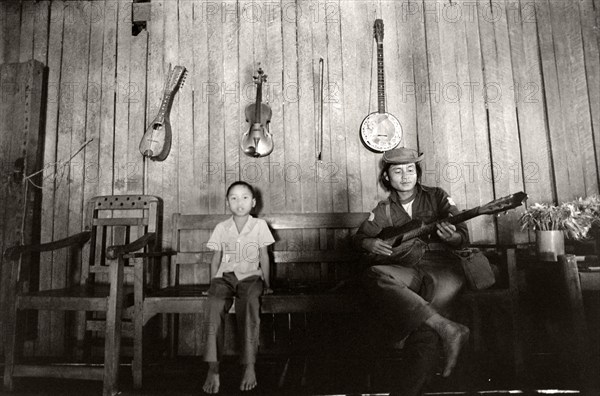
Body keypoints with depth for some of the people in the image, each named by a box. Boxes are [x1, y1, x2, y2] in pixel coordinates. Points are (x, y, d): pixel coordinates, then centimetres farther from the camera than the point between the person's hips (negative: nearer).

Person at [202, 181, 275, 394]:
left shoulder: (259, 225, 7)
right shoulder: (221, 227, 11)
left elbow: (264, 256, 8)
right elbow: (216, 258, 15)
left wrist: (266, 283, 6)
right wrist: (214, 282, 6)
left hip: (250, 276, -1)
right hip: (225, 276, 2)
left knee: (249, 303, -34)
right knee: (214, 305, -29)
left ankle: (249, 365, -29)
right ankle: (212, 368, -28)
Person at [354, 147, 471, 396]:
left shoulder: (436, 197, 13)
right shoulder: (384, 210, 16)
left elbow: (463, 238, 8)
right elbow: (359, 236, 18)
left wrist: (452, 237, -18)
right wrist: (369, 243, -7)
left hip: (440, 268, -1)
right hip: (405, 272, 2)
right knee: (373, 276, -35)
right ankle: (446, 327, -37)